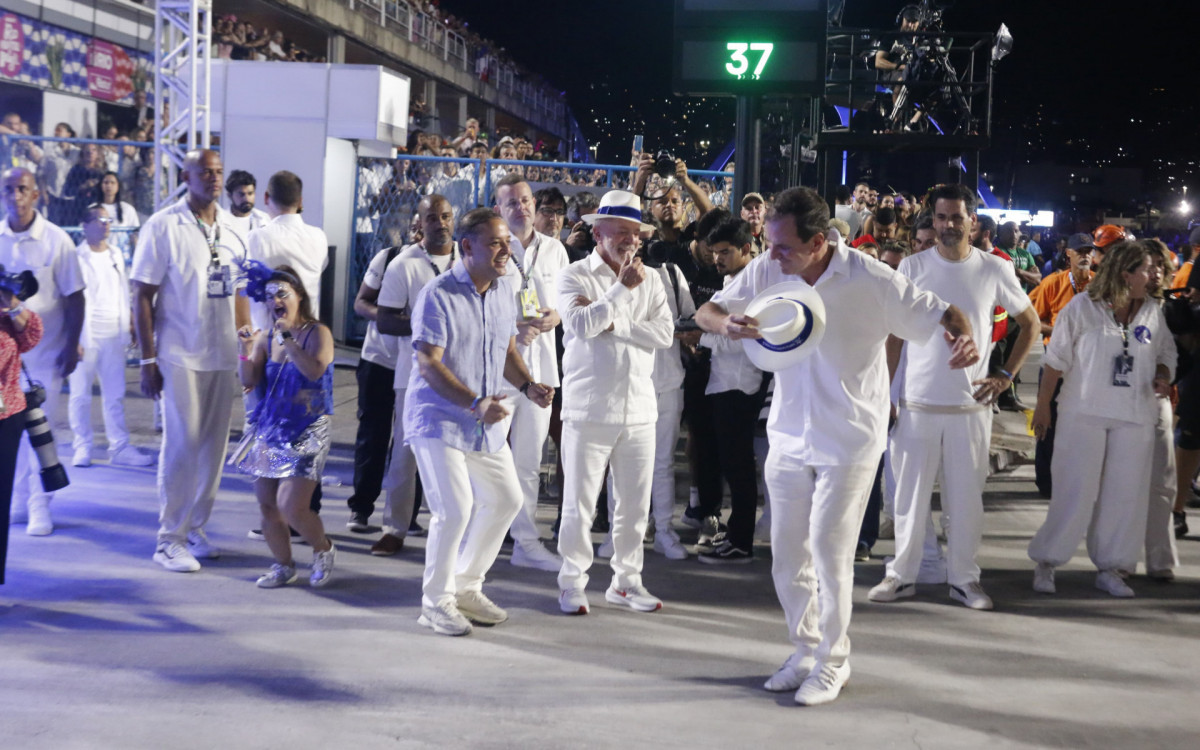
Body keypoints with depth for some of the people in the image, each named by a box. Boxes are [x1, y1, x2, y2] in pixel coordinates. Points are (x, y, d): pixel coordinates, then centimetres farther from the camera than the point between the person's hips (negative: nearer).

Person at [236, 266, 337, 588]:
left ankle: (323, 550, 14)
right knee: (267, 506, 6)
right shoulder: (266, 336, 7)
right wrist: (246, 348, -11)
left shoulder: (317, 333, -7)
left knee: (291, 507, -13)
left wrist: (287, 338, -25)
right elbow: (248, 381, 4)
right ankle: (283, 565, 25)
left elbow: (315, 371, -24)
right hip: (270, 429, 6)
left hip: (306, 432, -5)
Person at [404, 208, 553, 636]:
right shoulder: (438, 295, -17)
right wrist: (475, 403, -32)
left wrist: (527, 385, -3)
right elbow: (428, 364, -22)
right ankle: (436, 602, 6)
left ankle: (466, 587, 29)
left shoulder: (505, 293, 7)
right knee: (454, 510, -14)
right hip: (438, 419, -8)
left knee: (505, 500, 12)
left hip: (485, 423, 8)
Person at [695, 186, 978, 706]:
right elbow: (706, 311, 0)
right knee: (787, 552, 11)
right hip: (788, 436, 5)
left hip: (849, 439, -5)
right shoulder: (767, 271, -7)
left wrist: (964, 338, -36)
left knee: (829, 551, -3)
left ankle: (833, 662, 16)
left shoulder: (871, 281, -18)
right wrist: (727, 323, -25)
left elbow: (941, 314, -12)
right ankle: (805, 650, 30)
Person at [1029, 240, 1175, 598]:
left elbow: (1166, 352, 17)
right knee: (1075, 491, -3)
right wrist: (1042, 408, -4)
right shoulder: (1082, 307, -6)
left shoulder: (1153, 312, 6)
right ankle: (1046, 562, 9)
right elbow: (1056, 360, -3)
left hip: (1135, 417, 4)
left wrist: (1163, 377, -6)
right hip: (1084, 412, -4)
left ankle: (1110, 568, 15)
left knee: (1126, 492, 5)